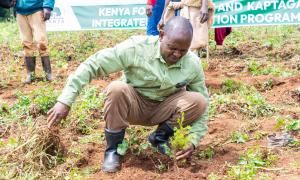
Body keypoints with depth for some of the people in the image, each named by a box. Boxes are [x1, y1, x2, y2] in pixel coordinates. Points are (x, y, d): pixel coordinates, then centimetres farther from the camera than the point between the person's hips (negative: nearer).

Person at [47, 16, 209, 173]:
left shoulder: (193, 65, -14)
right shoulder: (136, 48, -24)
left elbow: (202, 105, -4)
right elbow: (93, 64, -26)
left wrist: (193, 140, -19)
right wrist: (65, 100, -34)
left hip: (163, 109, 3)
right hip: (133, 106, -3)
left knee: (199, 101, -24)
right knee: (116, 89, -36)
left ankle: (160, 137, 3)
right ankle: (113, 148, -13)